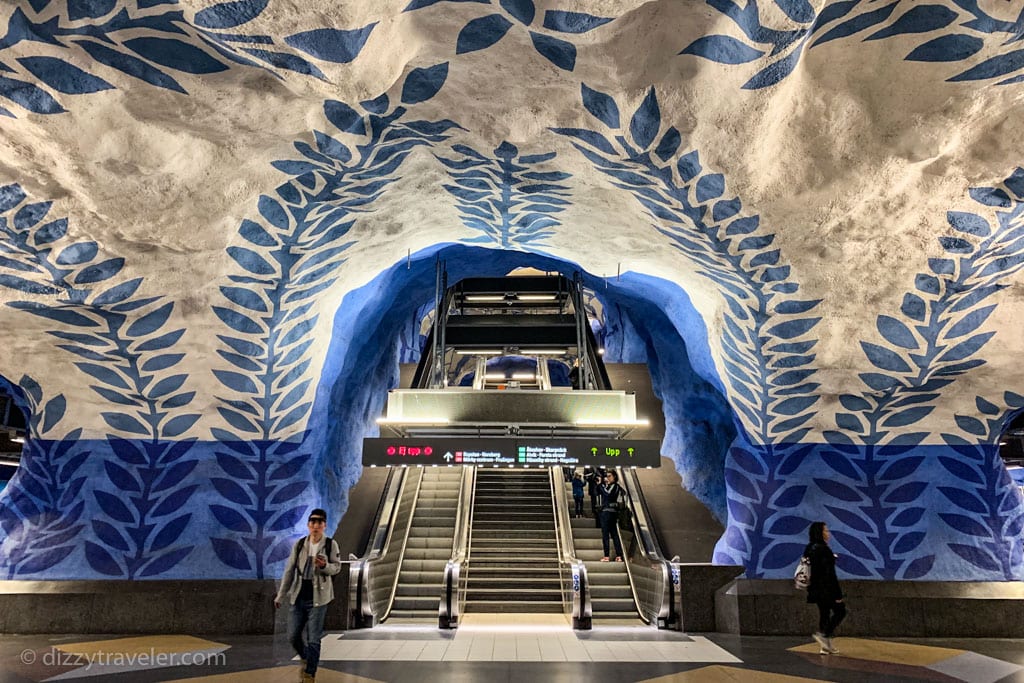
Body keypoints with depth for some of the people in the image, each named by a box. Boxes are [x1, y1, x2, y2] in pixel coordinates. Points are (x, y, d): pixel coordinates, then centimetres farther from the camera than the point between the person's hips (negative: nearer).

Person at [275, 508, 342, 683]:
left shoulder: (330, 544, -8)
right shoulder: (299, 544, -1)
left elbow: (337, 567, -2)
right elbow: (289, 570, 4)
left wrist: (324, 566, -24)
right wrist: (281, 595, 5)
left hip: (318, 598, -3)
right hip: (298, 597, 3)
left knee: (313, 639, 0)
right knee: (293, 636, 11)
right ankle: (306, 659, 40)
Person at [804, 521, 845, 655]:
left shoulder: (809, 549, 8)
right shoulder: (824, 550, -19)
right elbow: (830, 574, -20)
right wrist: (838, 594, -15)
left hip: (816, 589, 8)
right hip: (826, 588, -8)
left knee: (824, 614, 14)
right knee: (840, 610, 9)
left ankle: (826, 646, 18)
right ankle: (823, 634, 1)